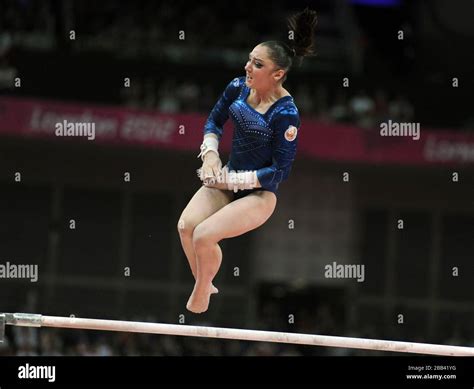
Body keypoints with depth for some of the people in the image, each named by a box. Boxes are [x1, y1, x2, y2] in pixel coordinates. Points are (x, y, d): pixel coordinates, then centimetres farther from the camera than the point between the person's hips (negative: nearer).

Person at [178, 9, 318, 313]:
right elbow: (215, 121, 13)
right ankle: (203, 285, 7)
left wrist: (233, 180, -20)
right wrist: (210, 154, -6)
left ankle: (202, 293, 4)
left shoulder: (285, 114, -23)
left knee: (204, 235, -25)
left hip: (259, 193, -6)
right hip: (228, 180, 6)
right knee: (186, 226, -19)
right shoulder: (238, 88, -4)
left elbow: (281, 171, -18)